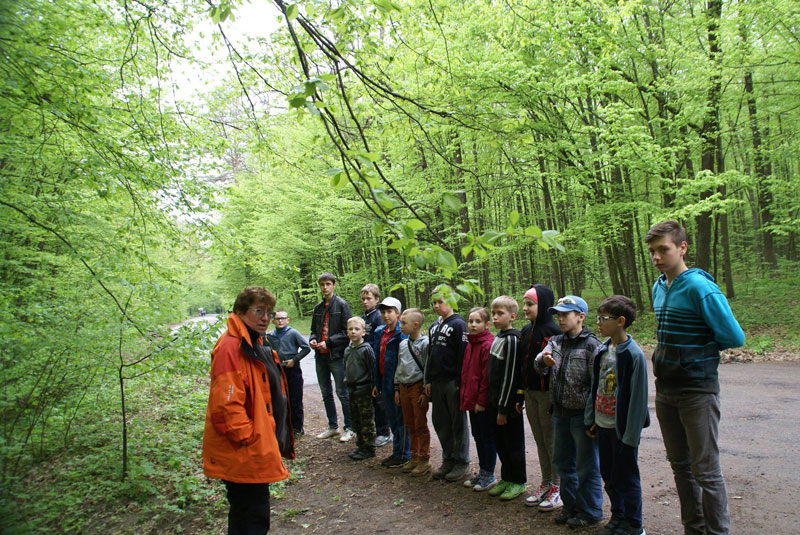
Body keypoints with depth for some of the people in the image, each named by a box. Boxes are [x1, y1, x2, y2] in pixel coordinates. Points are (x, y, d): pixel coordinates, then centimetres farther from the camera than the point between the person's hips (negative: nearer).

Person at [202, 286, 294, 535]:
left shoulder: (257, 345, 14)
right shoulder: (231, 347, -20)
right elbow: (225, 405, -26)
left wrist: (274, 442, 20)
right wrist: (249, 439, -20)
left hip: (258, 451, 10)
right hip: (243, 456, -10)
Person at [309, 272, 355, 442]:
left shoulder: (342, 305, -6)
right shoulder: (318, 307, 12)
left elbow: (347, 331, -10)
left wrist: (328, 342, -16)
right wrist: (312, 339, 0)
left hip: (336, 355, -7)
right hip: (320, 356, 7)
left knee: (342, 392, -2)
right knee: (326, 393, 14)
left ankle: (349, 428, 8)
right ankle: (332, 426, 27)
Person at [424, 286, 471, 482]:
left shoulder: (458, 324, -9)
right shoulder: (434, 327, 13)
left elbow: (463, 355, -13)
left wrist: (460, 382, -16)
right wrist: (428, 380, 13)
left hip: (453, 382, -7)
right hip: (437, 382, 7)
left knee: (458, 423, 3)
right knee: (440, 422, 13)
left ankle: (462, 462, 15)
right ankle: (448, 460, 26)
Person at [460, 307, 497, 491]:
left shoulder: (488, 344, -16)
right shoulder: (469, 344, 11)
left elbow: (488, 376, -18)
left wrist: (481, 400, -18)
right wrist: (465, 396, 12)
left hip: (483, 402, -9)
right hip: (472, 399, 9)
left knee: (487, 438, 4)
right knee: (477, 436, 17)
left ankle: (489, 475, 17)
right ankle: (482, 471, 30)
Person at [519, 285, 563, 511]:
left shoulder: (553, 331, -13)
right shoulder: (525, 331, 9)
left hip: (547, 393, -7)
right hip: (530, 393, 7)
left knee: (552, 441, 2)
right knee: (540, 441, 15)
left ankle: (559, 488, 15)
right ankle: (546, 484, 26)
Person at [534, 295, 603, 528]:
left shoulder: (591, 344, -12)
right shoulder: (556, 341, 7)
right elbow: (539, 366, -4)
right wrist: (544, 360, -28)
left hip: (581, 413, -7)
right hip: (560, 412, 7)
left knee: (586, 465, 7)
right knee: (562, 461, 18)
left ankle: (590, 511, 23)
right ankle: (571, 505, 35)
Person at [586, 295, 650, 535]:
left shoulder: (633, 354, -17)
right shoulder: (602, 350, 4)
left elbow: (637, 397, -16)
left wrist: (631, 434, -15)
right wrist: (591, 419, 11)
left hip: (623, 426, -7)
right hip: (603, 424, 7)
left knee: (626, 477, 6)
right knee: (608, 475, 17)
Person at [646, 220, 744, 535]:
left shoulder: (699, 287, -17)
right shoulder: (658, 288, 8)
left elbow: (734, 337, -15)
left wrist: (701, 350, -3)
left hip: (697, 392, -8)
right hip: (665, 391, 8)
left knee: (706, 471, 2)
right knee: (680, 466, 17)